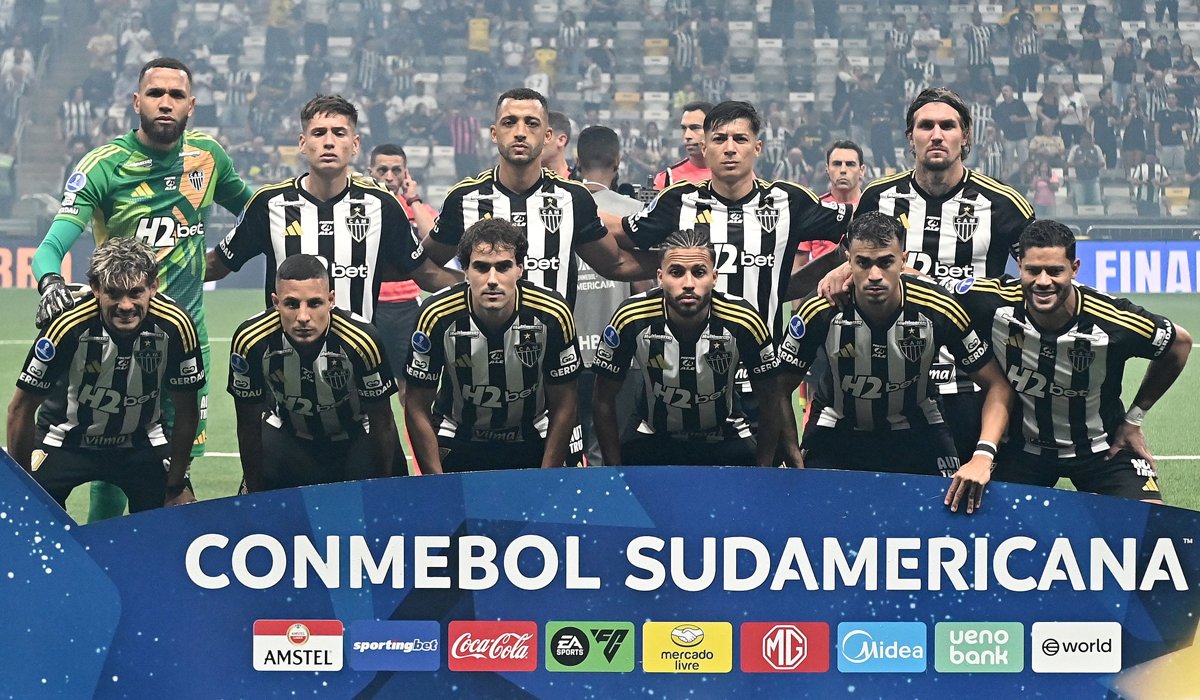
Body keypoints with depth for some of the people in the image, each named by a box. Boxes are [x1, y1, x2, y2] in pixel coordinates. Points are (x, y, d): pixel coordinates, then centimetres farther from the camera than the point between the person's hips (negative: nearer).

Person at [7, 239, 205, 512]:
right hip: (66, 442, -2)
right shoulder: (68, 326, -29)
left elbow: (186, 410, -8)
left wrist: (175, 487, -5)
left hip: (142, 443, 2)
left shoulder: (174, 326, -24)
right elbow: (21, 409, -16)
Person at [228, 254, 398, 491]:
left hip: (354, 438, -1)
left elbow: (382, 424, -17)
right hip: (286, 434, 1)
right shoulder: (250, 341, -29)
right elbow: (249, 425, -14)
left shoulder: (361, 341, -33)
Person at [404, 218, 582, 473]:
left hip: (532, 439, 1)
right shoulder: (437, 316, -20)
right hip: (457, 440, 0)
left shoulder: (553, 315, -19)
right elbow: (418, 408, -10)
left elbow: (563, 406, -8)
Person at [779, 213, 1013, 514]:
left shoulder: (938, 309, -22)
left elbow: (997, 386, -13)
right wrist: (793, 458, -20)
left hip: (917, 432, 1)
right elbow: (781, 388, -9)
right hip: (839, 431, 0)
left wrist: (983, 456, -28)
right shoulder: (820, 311, -22)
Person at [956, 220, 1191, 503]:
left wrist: (1134, 419, -1)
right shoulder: (995, 302, -24)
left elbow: (1180, 343, -6)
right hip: (1022, 446, 2)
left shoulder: (1112, 321, -25)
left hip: (1101, 447, -1)